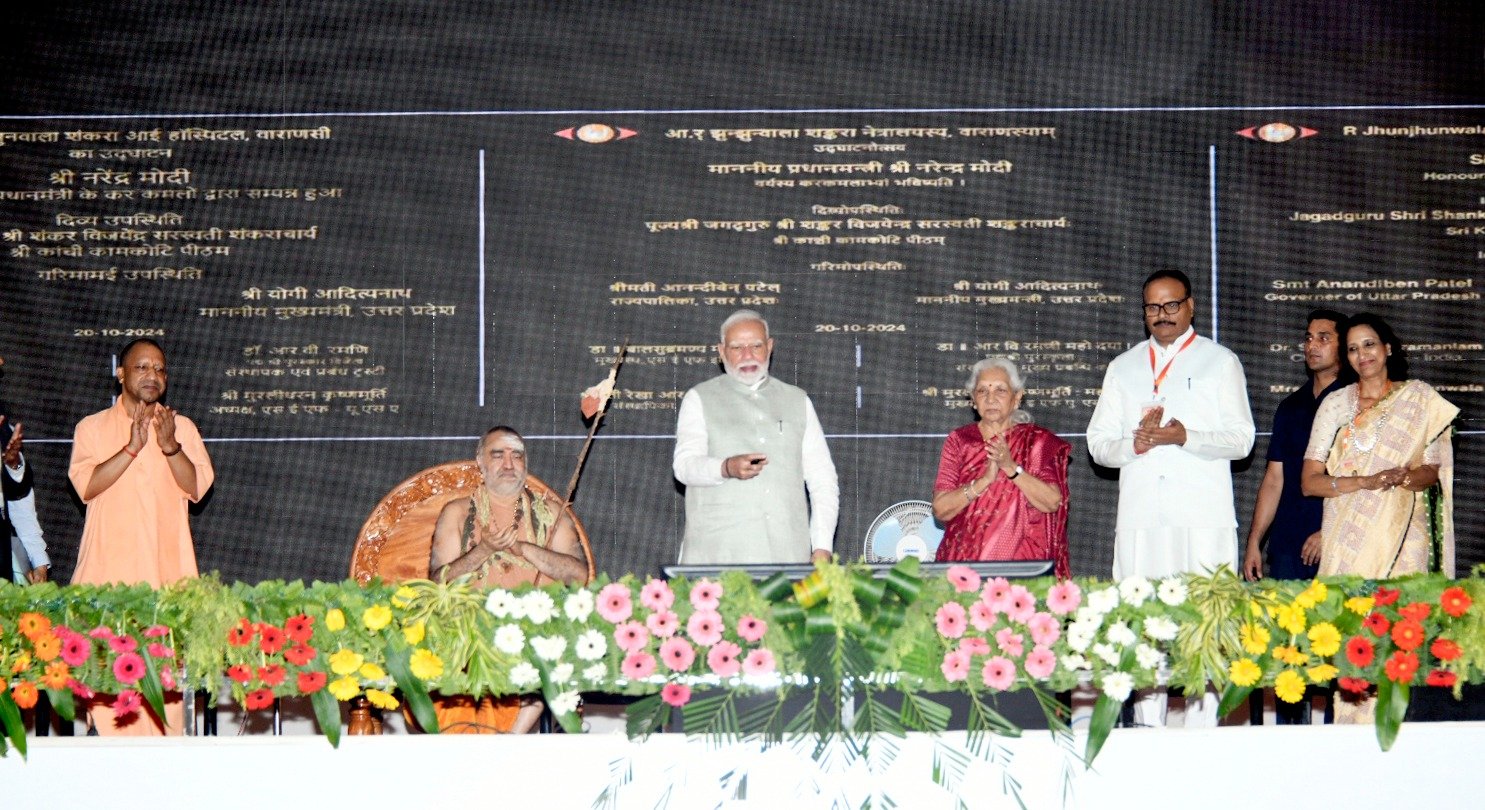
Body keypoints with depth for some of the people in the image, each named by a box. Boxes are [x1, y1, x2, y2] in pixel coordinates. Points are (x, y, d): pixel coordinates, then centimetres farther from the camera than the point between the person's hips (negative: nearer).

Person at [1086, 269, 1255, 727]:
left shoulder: (1220, 363, 11)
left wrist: (1186, 437, -15)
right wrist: (1134, 444, -7)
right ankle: (1149, 729, 1)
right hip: (1140, 515, 3)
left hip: (1203, 516, -3)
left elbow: (1240, 440, 2)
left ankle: (1202, 725, -7)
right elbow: (1098, 444, 15)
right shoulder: (1123, 368, 20)